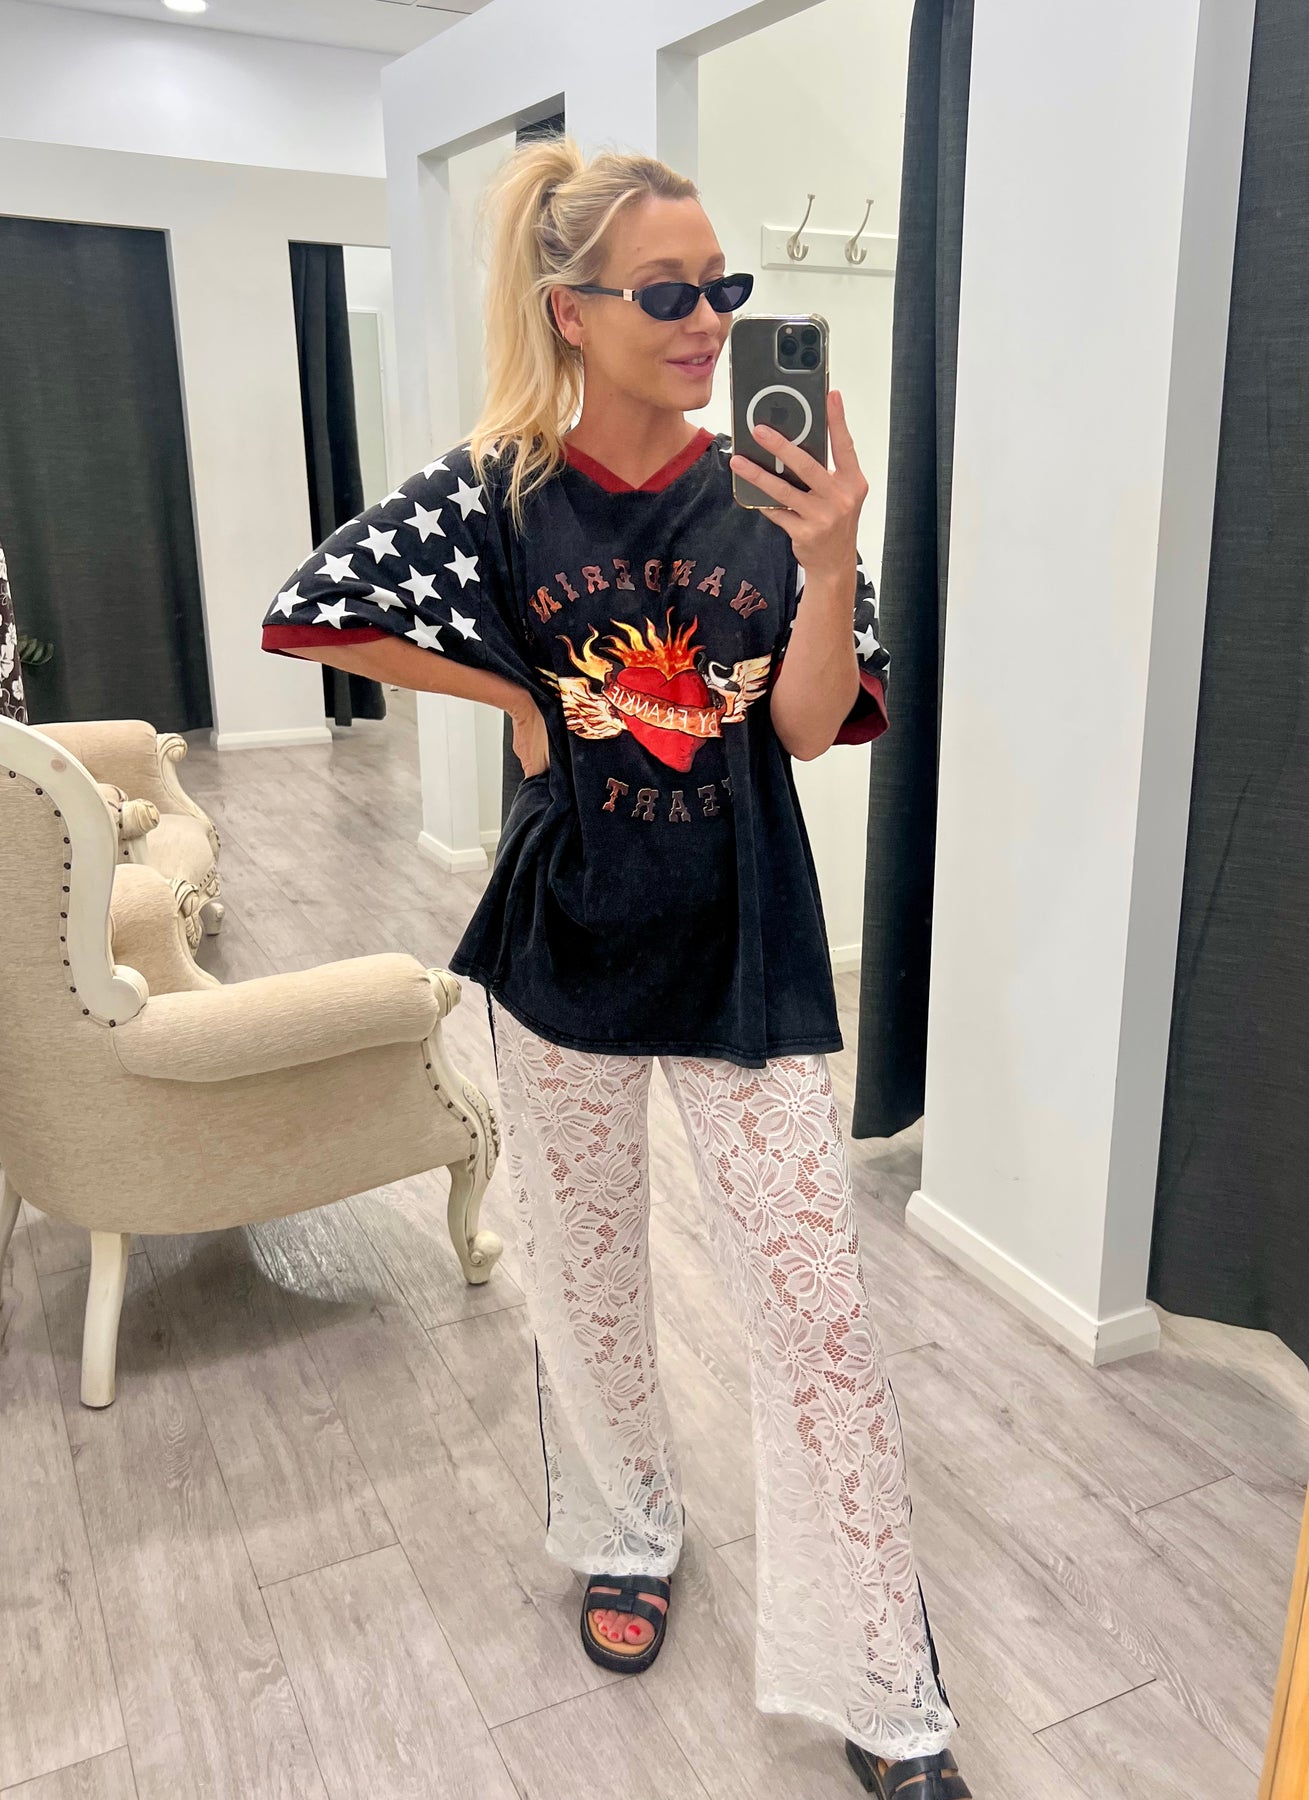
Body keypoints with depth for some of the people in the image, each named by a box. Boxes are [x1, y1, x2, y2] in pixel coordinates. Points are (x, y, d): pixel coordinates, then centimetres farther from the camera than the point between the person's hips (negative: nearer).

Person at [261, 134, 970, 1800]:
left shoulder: (768, 488, -3)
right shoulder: (498, 488, -5)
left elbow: (811, 726, -7)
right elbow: (311, 612, 0)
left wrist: (829, 558, -23)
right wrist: (517, 692, -5)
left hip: (746, 944, 0)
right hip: (568, 937, 1)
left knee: (815, 1307, 0)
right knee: (583, 1274, 17)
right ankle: (623, 1535, 45)